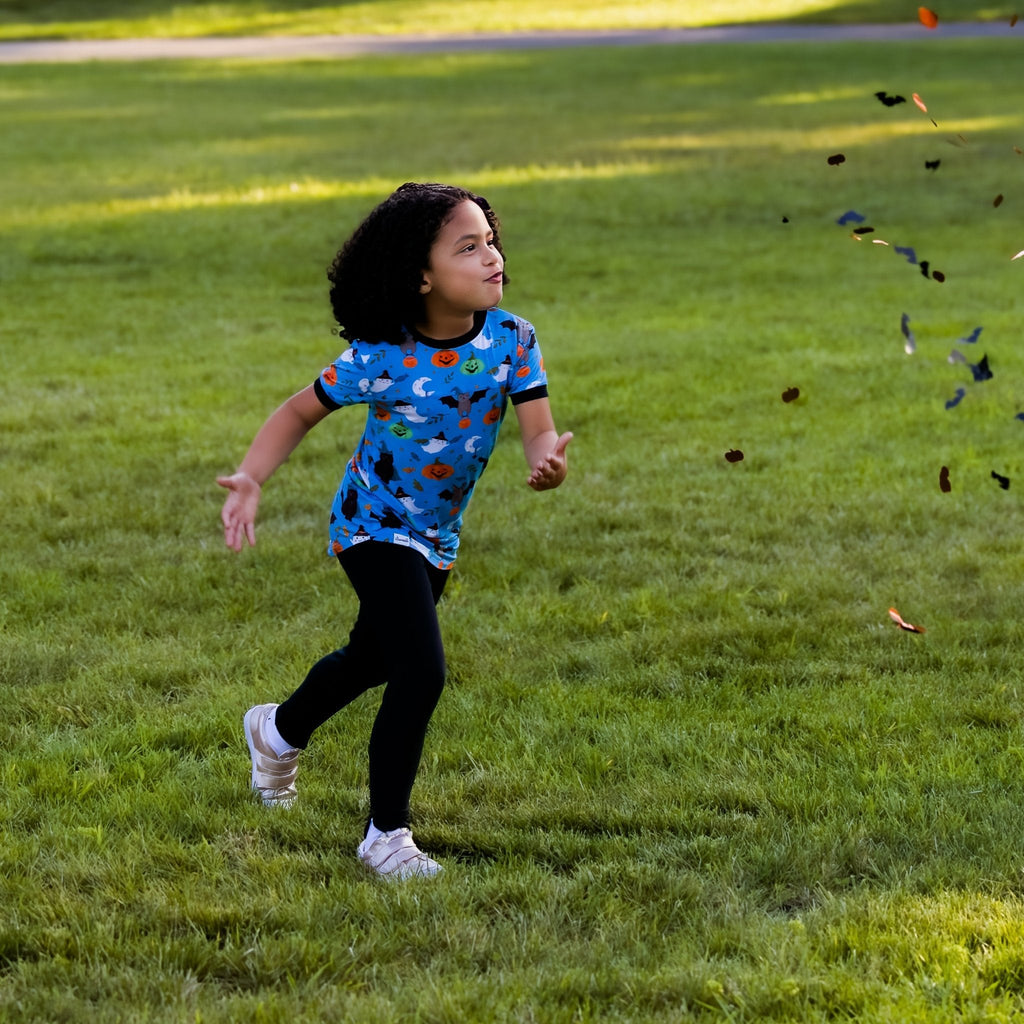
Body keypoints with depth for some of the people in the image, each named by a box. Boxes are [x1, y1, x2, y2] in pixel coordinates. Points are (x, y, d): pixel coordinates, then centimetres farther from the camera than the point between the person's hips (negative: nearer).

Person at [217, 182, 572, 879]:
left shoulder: (510, 339, -16)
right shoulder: (381, 358, -25)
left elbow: (539, 430, -19)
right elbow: (301, 411, -11)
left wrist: (548, 461, -44)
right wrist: (250, 480, -25)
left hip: (439, 535, 6)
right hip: (376, 526, -6)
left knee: (373, 658, 27)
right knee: (421, 671, -20)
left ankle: (279, 731, 58)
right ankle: (386, 835, -4)